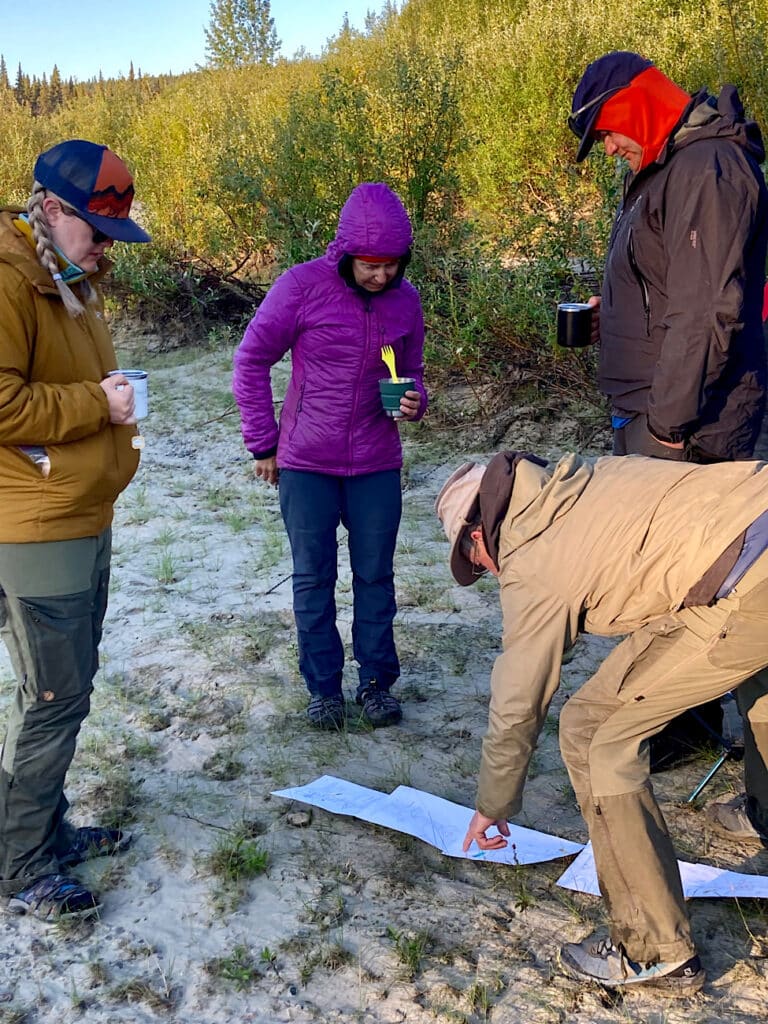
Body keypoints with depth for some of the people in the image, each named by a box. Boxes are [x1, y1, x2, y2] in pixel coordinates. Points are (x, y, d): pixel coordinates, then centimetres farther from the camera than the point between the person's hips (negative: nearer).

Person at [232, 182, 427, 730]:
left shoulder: (406, 298, 0)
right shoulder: (302, 286, -11)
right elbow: (251, 360, -4)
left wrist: (414, 399, -10)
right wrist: (263, 443, -2)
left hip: (377, 464, 2)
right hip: (307, 463, -2)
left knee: (375, 575, 9)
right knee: (313, 578, 7)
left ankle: (377, 680, 25)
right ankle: (324, 686, 22)